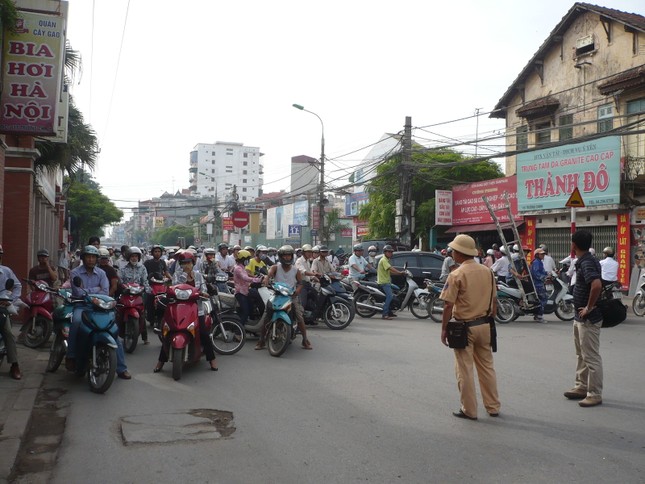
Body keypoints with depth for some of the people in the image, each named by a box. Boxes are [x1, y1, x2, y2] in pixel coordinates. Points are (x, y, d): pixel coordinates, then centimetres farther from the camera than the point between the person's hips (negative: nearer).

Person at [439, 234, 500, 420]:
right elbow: (494, 301, 10)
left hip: (464, 327, -6)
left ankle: (469, 410, 12)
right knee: (486, 367, 17)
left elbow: (448, 305, -15)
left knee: (465, 370, 5)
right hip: (484, 325, 6)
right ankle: (493, 407, 26)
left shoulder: (457, 275, -15)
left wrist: (444, 329, -6)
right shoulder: (487, 271, 3)